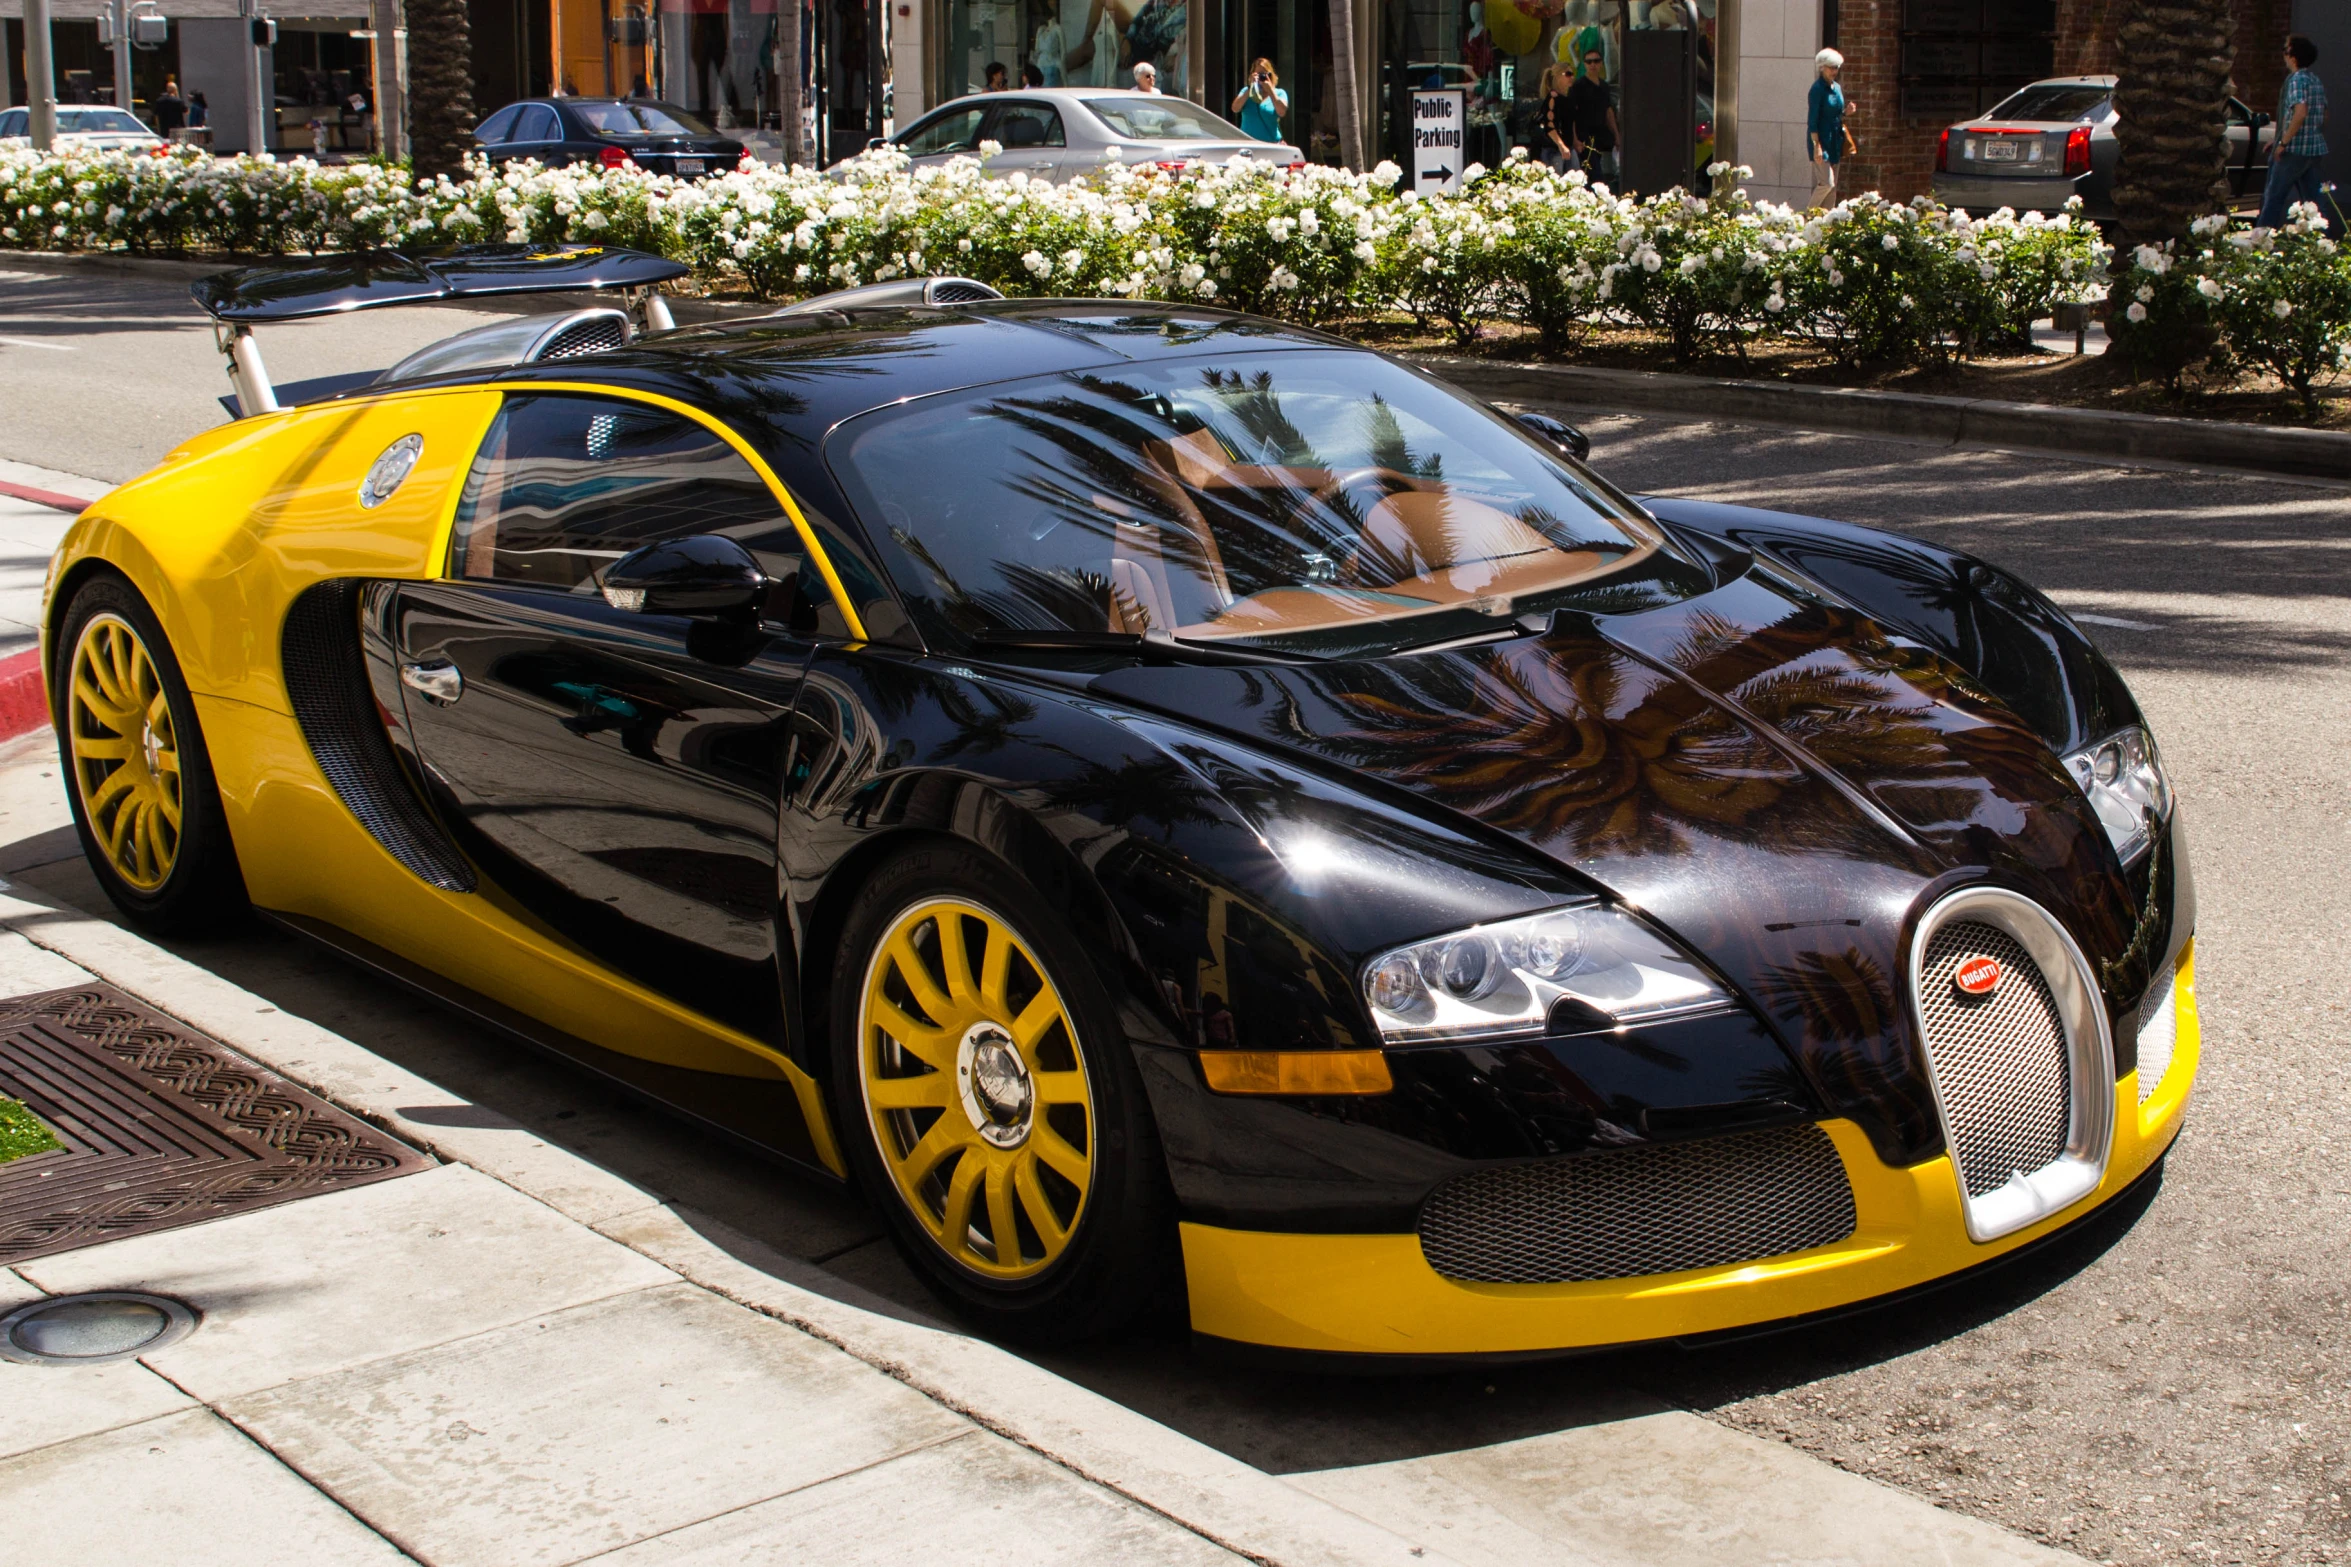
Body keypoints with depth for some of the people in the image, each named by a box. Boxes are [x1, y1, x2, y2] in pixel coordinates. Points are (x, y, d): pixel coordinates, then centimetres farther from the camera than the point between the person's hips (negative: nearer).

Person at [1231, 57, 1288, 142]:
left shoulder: (1279, 93, 7)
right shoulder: (1247, 91, 12)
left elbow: (1282, 112, -12)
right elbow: (1235, 108, -5)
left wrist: (1270, 90, -9)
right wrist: (1250, 88, -10)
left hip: (1271, 143, -1)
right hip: (1248, 143, 1)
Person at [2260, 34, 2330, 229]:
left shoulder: (2297, 79, -13)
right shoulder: (2316, 80, 14)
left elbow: (2300, 112, -27)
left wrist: (2283, 142, -21)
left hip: (2295, 149, -8)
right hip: (2316, 149, 8)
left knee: (2274, 196, -2)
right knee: (2311, 199, 10)